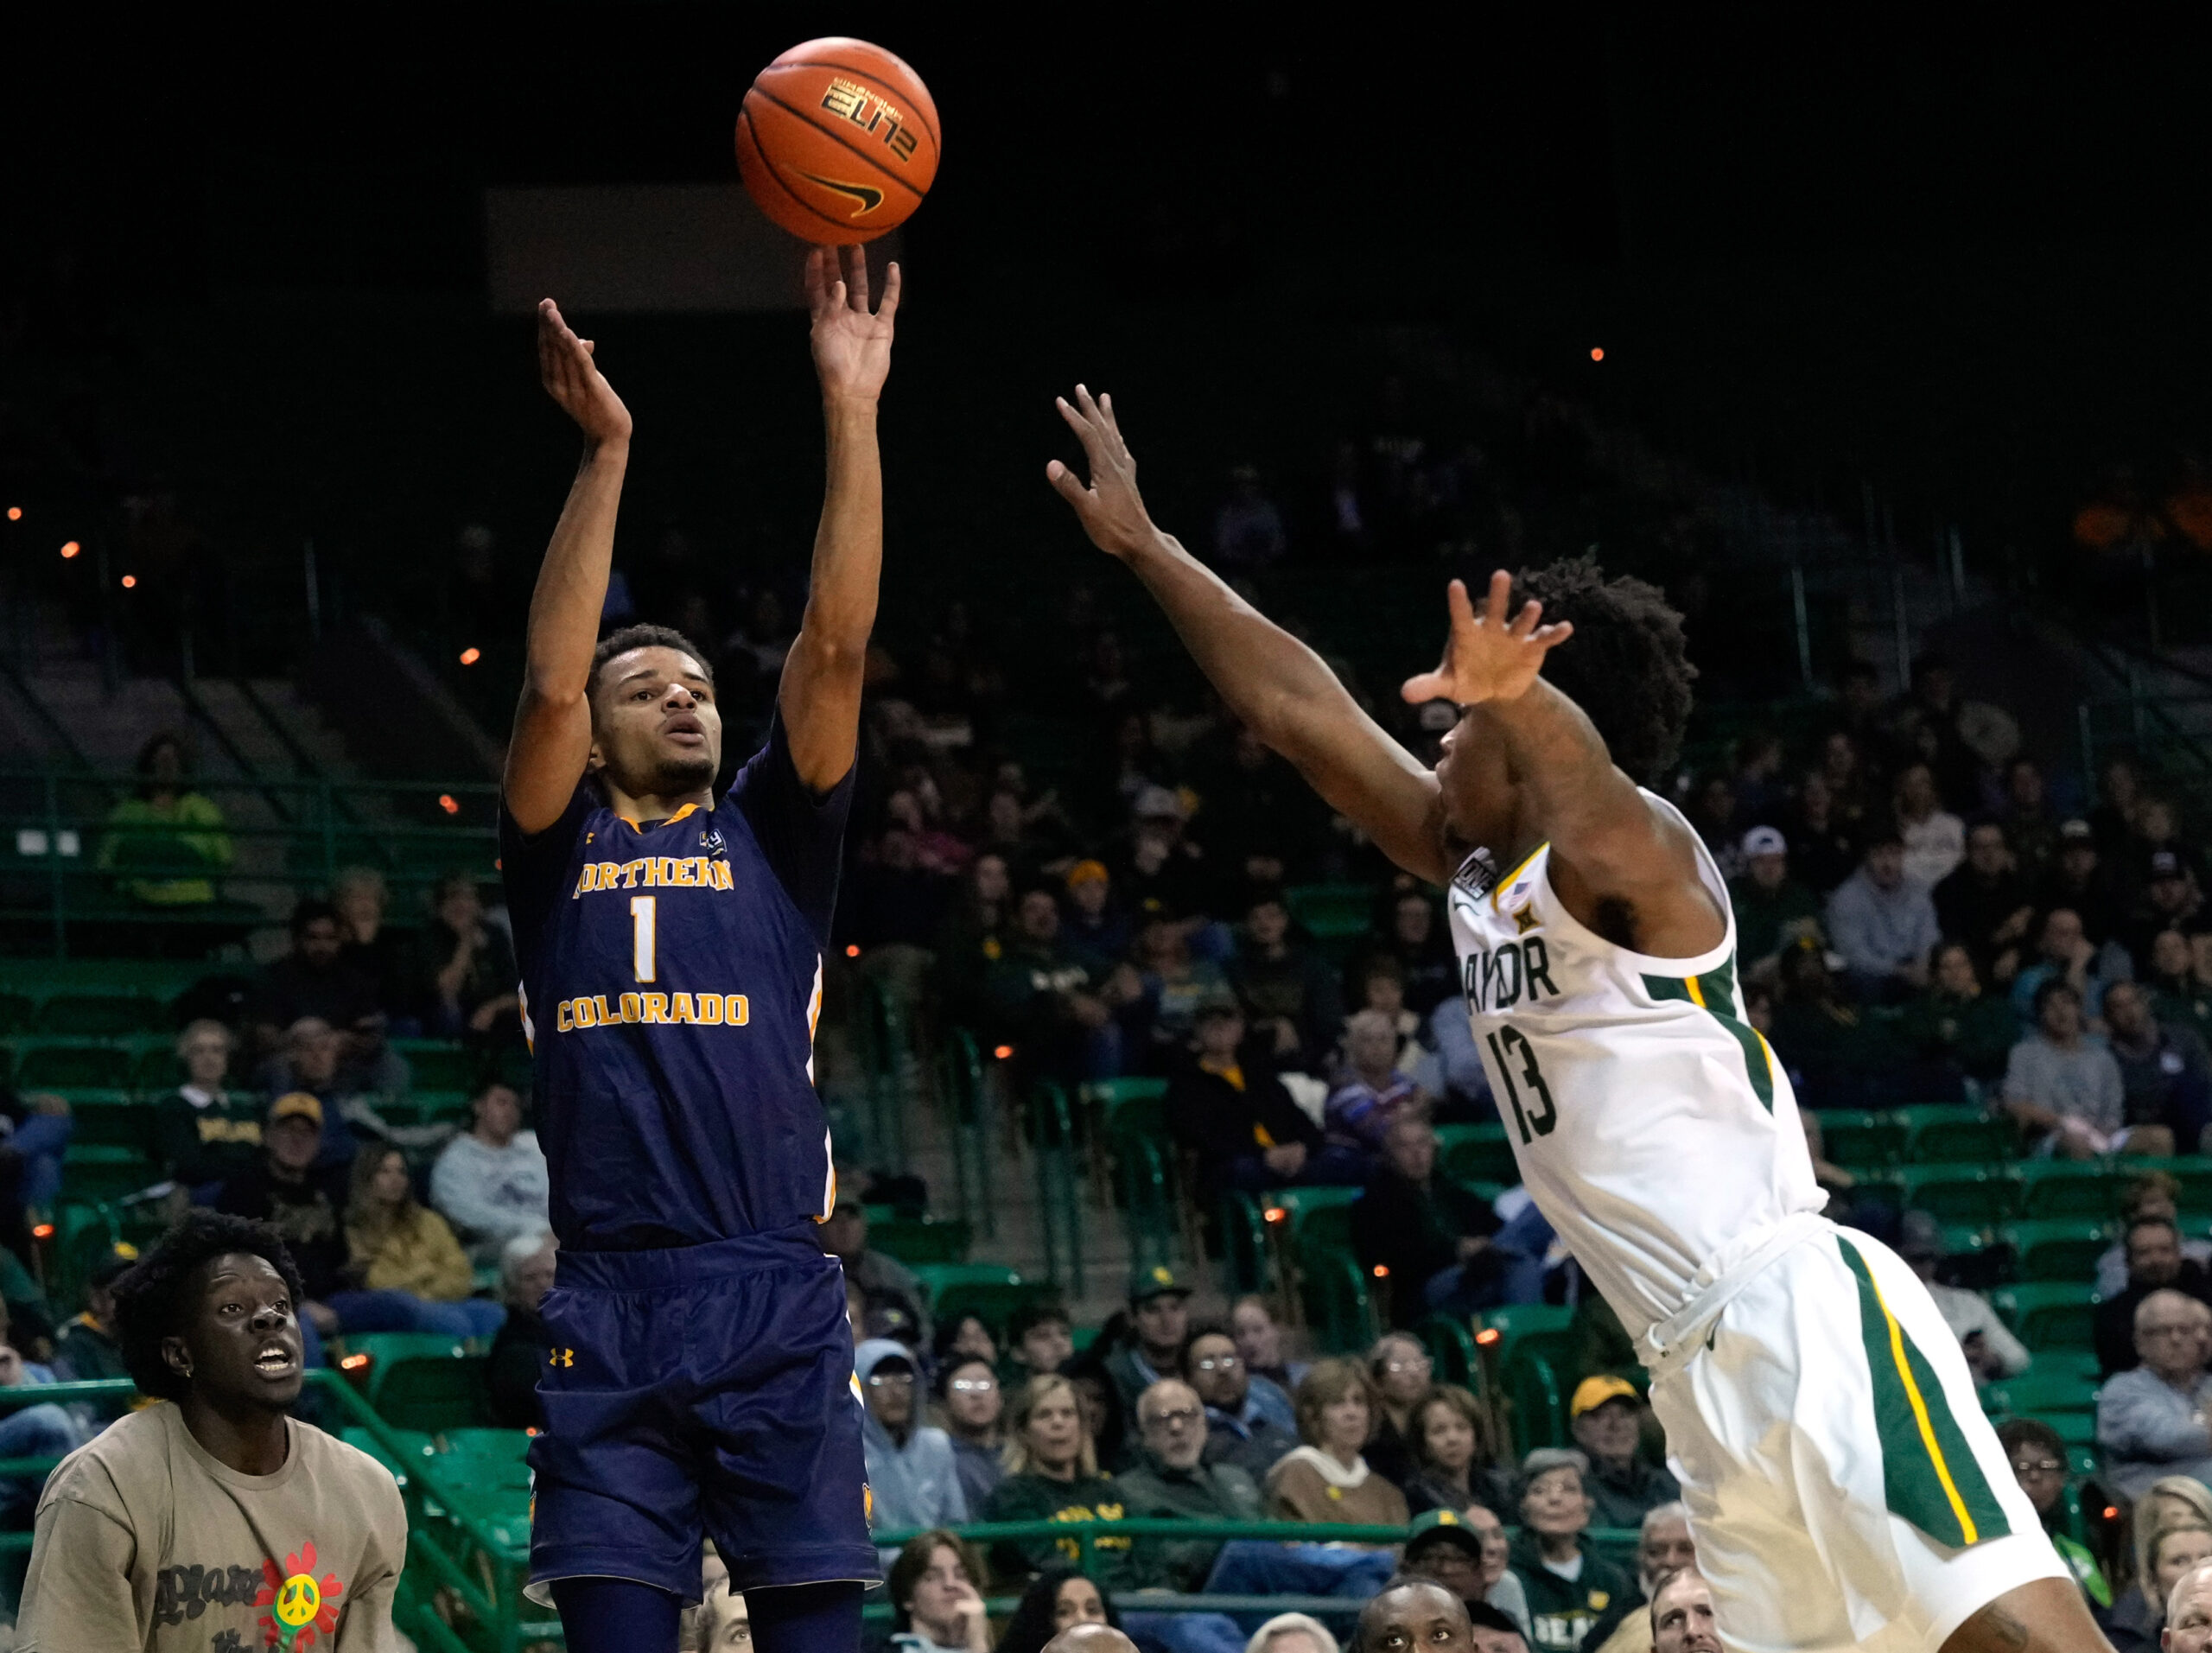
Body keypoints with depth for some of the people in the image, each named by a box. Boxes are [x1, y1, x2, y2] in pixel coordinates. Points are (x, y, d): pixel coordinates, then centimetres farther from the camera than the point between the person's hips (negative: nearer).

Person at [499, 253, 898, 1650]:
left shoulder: (771, 837, 17)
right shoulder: (562, 849, 15)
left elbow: (836, 646, 5)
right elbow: (549, 679, -2)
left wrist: (851, 411, -3)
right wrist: (607, 453, -7)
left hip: (781, 1306, 1)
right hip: (613, 1311, -1)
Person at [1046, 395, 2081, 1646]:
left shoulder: (1625, 852, -6)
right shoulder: (1478, 877, 19)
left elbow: (1576, 768, -31)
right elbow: (1298, 709, 25)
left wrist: (1514, 703, -53)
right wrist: (1143, 547, 28)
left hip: (1806, 1313, -9)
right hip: (1709, 1372, 9)